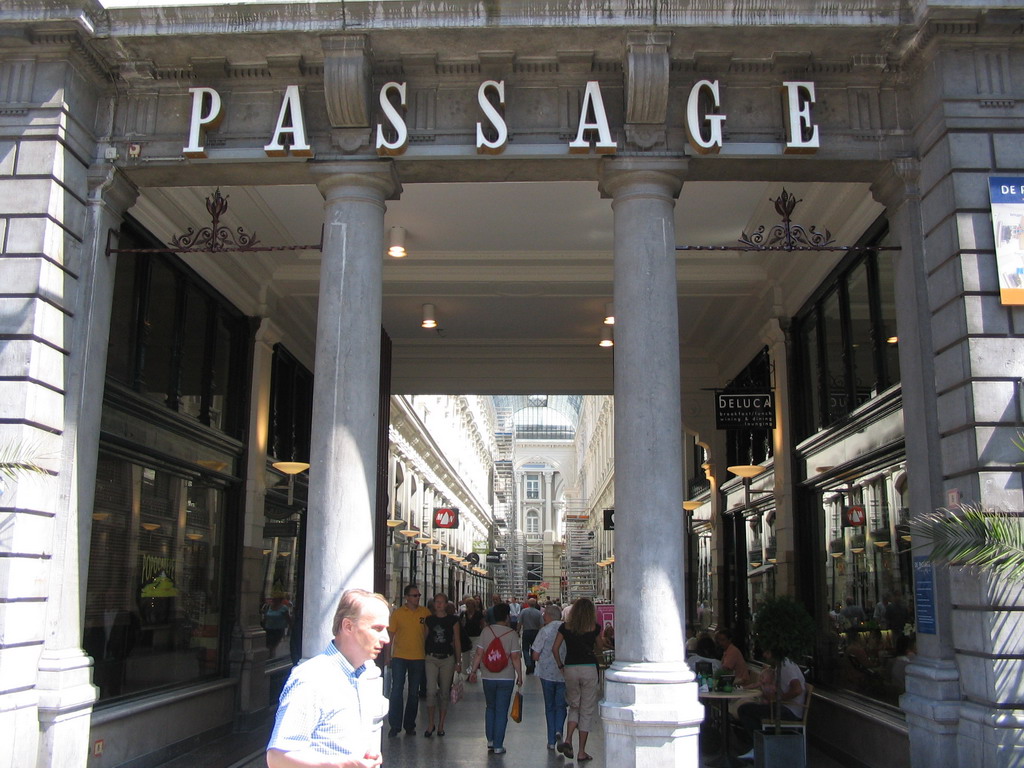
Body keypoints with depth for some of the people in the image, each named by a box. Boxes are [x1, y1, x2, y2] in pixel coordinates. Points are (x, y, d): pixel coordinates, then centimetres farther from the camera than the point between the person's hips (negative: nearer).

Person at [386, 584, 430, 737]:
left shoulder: (425, 613, 2)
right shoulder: (397, 612, -1)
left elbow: (428, 634, 10)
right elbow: (390, 634, 3)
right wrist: (388, 654, 0)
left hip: (418, 658, 2)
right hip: (399, 657, -1)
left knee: (414, 693, 9)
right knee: (396, 691, -4)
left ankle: (409, 725, 20)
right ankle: (395, 725, 3)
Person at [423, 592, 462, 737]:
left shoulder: (453, 620, 3)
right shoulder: (428, 620, 6)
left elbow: (457, 642, 6)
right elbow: (424, 639, 12)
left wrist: (458, 662, 4)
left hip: (447, 659, 0)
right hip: (431, 658, 0)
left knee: (444, 693, 6)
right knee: (431, 691, -10)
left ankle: (441, 725, 17)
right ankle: (430, 724, 2)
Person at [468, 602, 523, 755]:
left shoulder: (486, 631, -2)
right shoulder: (512, 634, -9)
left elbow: (479, 654, -2)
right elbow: (515, 657, -11)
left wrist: (473, 670, 8)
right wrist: (519, 676, -2)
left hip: (488, 677, 2)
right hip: (506, 678, -2)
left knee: (490, 708, 20)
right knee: (501, 711, 5)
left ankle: (490, 741, 18)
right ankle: (498, 746, 6)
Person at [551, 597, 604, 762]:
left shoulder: (565, 627, 2)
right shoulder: (594, 628, -3)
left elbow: (555, 648, 0)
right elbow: (600, 647, 13)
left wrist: (560, 666, 9)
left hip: (570, 669, 2)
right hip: (589, 668, -2)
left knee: (574, 706, 19)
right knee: (587, 711, 7)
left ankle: (567, 740, -1)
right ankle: (581, 753, 9)